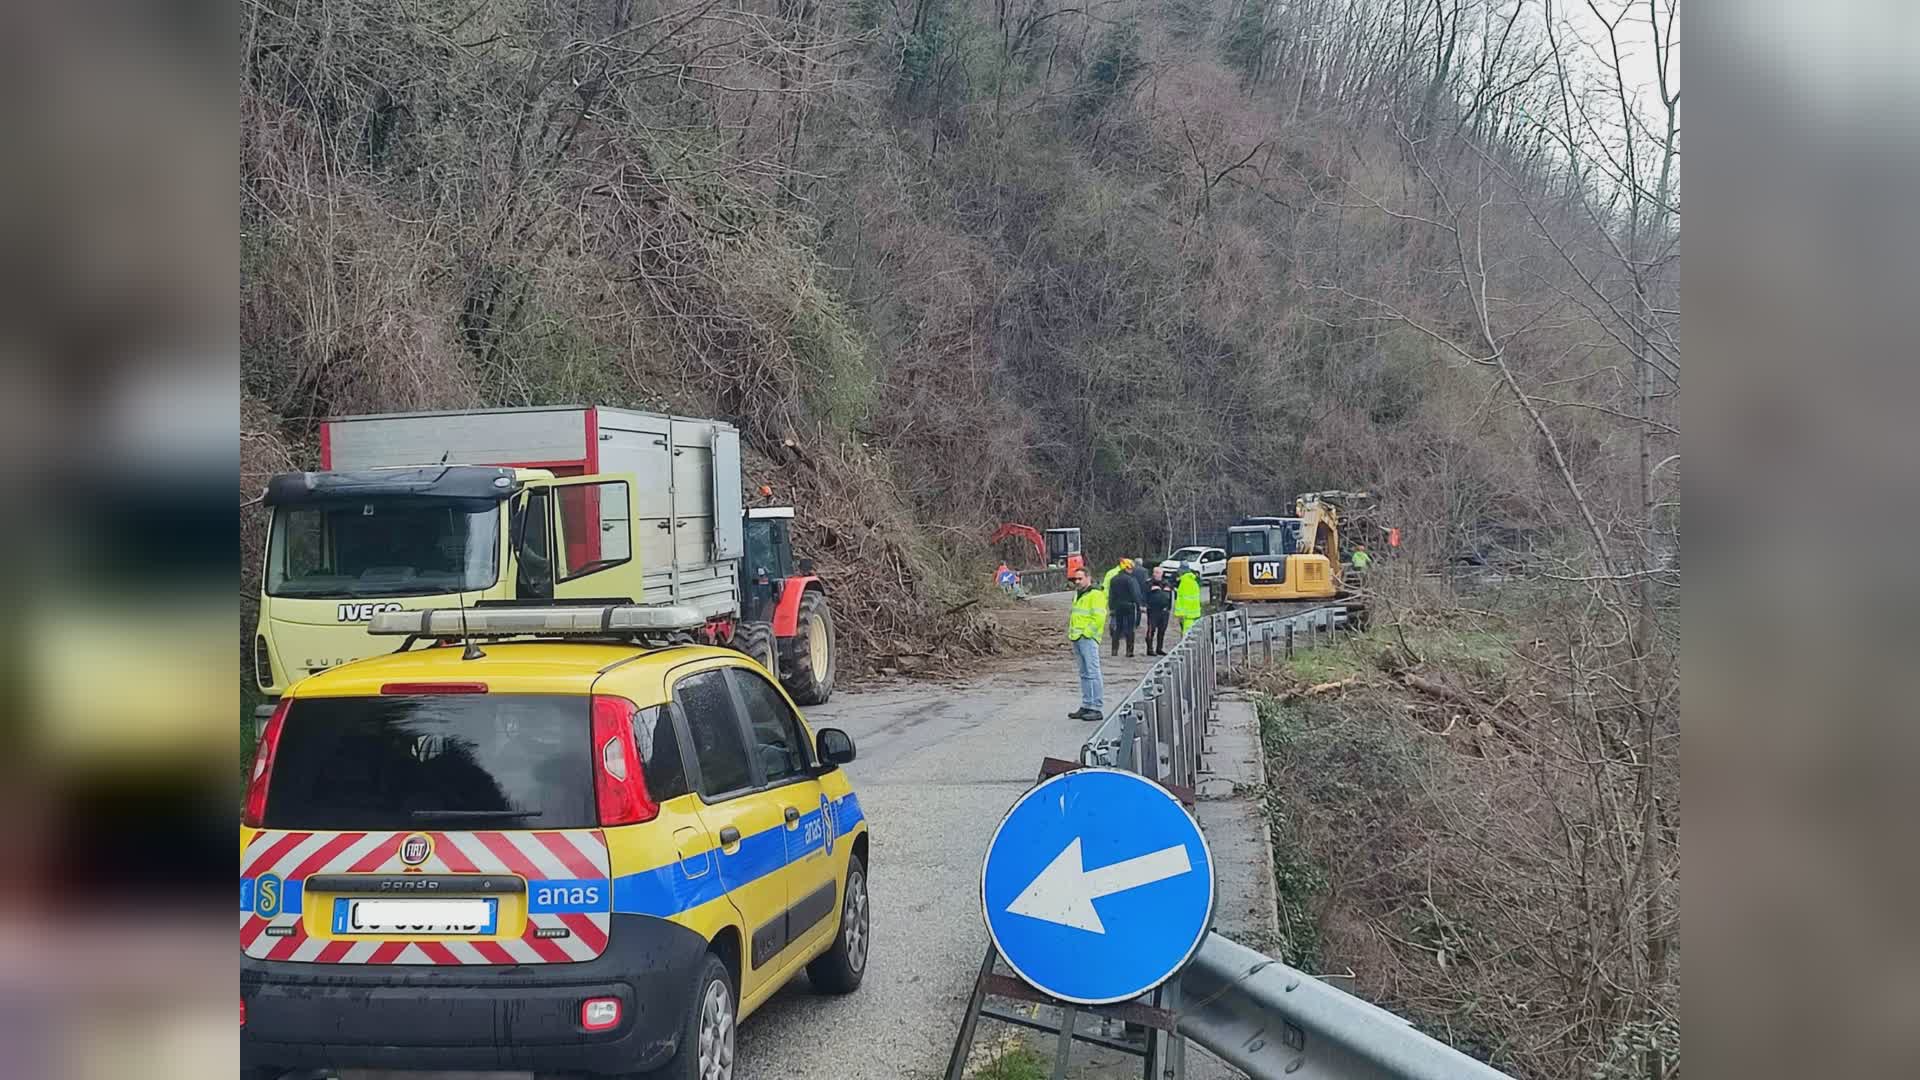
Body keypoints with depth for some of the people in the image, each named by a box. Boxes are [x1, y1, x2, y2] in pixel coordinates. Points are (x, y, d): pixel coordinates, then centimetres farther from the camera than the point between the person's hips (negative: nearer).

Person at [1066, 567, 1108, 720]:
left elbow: (1099, 617, -17)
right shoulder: (1078, 594, 20)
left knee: (1092, 673, -10)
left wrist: (1087, 633, -17)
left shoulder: (1096, 594, -9)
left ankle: (1097, 709, -10)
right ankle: (1086, 706, 17)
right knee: (1084, 674, 13)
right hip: (1076, 639, 10)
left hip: (1088, 639, -10)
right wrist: (1071, 632, 16)